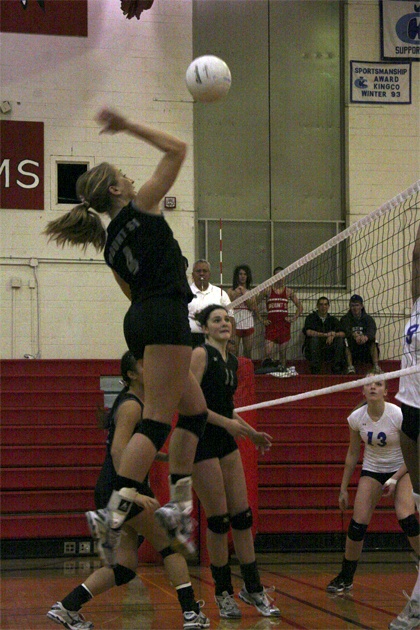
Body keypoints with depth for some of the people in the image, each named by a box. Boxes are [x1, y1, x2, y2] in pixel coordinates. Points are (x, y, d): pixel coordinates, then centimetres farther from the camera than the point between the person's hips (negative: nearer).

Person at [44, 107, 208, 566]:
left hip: (139, 322, 9)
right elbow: (177, 149, 1)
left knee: (194, 410, 16)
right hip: (165, 318, -9)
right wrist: (128, 127, 3)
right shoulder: (141, 207, -1)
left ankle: (178, 507, 10)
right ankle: (113, 516, -24)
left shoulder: (111, 245, 17)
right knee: (156, 420, -14)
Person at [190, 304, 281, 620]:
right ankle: (224, 593, 9)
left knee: (243, 516, 6)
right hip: (201, 442, -7)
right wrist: (227, 422, -21)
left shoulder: (232, 360, 13)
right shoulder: (201, 354, -11)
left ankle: (253, 588, 14)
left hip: (226, 441, 7)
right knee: (218, 520, -3)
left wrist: (253, 434, 21)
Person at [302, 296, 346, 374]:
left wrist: (333, 335, -25)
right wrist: (326, 334, -26)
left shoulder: (333, 320, 12)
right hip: (312, 351, -3)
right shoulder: (311, 318, 3)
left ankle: (337, 370, -19)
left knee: (340, 339, -20)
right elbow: (308, 332, -18)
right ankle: (315, 370, -29)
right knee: (314, 339, -32)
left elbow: (343, 333, -3)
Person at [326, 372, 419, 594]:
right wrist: (343, 489, 5)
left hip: (401, 469, -3)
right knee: (357, 524, -9)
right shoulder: (356, 418, -10)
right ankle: (345, 577, 8)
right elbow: (352, 454, 3)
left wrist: (395, 480, -20)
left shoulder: (398, 415, -20)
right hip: (371, 470, 3)